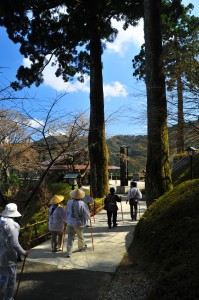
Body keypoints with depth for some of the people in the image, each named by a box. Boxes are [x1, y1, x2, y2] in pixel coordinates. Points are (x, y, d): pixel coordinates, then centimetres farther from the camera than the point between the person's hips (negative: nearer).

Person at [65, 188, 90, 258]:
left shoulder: (69, 202, -7)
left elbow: (66, 213, 5)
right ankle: (81, 247, 43)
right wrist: (88, 218, 12)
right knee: (80, 236, 21)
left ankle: (68, 253, 1)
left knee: (70, 238, 7)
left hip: (70, 223, 3)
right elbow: (87, 214, -11)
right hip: (79, 223, -3)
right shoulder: (82, 204, -20)